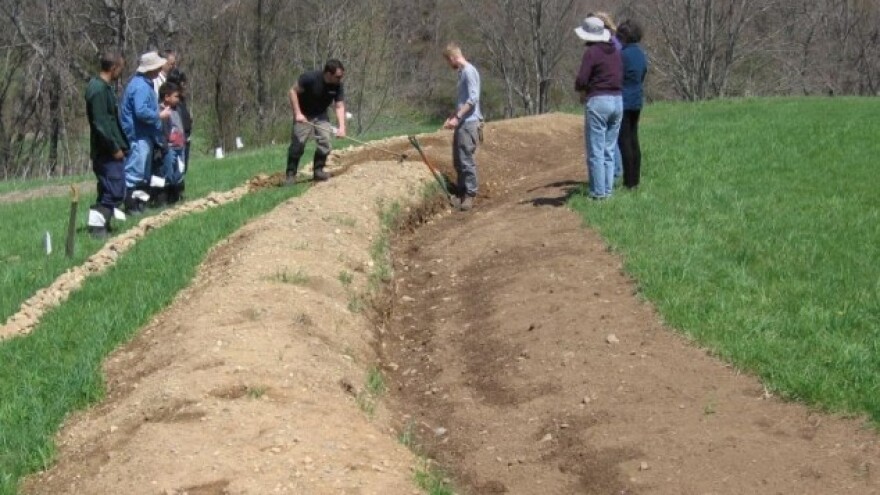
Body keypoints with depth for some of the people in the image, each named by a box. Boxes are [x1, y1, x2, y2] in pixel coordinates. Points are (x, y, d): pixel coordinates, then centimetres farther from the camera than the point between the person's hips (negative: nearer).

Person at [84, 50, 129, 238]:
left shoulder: (103, 86, 13)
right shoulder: (99, 90, -19)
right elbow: (101, 124, -22)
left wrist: (118, 145, 18)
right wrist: (114, 148, -17)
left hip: (107, 151, 10)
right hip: (107, 152, -10)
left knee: (109, 191, 15)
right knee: (115, 192, -9)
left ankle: (100, 225, 20)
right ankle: (98, 225, -7)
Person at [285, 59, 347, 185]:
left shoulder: (338, 86, -15)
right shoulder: (310, 78, -27)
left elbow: (339, 106, -14)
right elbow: (293, 91, -18)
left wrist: (341, 127, -28)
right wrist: (298, 113, -24)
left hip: (321, 116, 4)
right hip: (303, 114, -4)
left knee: (325, 142, -10)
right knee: (298, 143, -11)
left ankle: (318, 170, 5)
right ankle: (291, 174, -5)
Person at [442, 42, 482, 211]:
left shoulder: (469, 72, -12)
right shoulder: (461, 72, 18)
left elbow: (472, 99, -19)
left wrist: (457, 117, -20)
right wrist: (451, 117, 24)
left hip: (469, 122, -10)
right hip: (461, 123, 10)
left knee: (466, 159, -8)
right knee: (458, 160, 11)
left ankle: (470, 194, -3)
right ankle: (461, 192, 17)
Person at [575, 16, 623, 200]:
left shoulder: (591, 52, -11)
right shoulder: (615, 52, 11)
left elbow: (581, 81, -15)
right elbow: (621, 78, 15)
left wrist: (579, 88, 6)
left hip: (598, 102, -7)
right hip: (617, 101, 7)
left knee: (595, 151, -2)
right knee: (608, 150, 13)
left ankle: (598, 192, -3)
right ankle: (607, 189, 13)